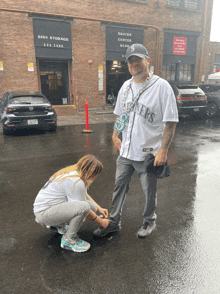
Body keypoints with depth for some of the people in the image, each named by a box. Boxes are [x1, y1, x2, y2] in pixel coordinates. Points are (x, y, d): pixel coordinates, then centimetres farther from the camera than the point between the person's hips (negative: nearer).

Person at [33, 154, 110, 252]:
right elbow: (83, 208, -16)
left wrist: (99, 209, 16)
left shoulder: (74, 171, 4)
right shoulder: (75, 182, -25)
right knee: (85, 207, -30)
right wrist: (101, 222, -2)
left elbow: (85, 195, 19)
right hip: (43, 214, -10)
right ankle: (68, 240, -7)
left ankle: (58, 224, 18)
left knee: (92, 207, -1)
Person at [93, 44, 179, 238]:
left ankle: (149, 222, 37)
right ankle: (114, 222, 32)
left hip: (149, 153, -5)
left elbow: (171, 122, -14)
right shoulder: (126, 87, 9)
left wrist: (163, 150, -18)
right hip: (126, 151, 6)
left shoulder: (161, 86, -12)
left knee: (150, 192, 12)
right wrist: (115, 135, 16)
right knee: (120, 187, 14)